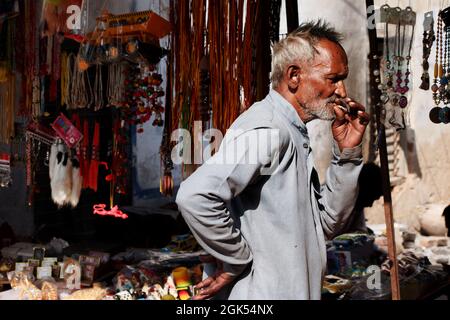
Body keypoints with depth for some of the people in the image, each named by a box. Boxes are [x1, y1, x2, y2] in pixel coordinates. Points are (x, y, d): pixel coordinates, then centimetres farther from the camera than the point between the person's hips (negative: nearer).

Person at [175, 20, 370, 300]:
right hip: (263, 293, -9)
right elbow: (195, 196, -32)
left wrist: (347, 153, 1)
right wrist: (237, 261, -20)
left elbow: (328, 224, 10)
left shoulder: (293, 135, 11)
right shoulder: (267, 129, -18)